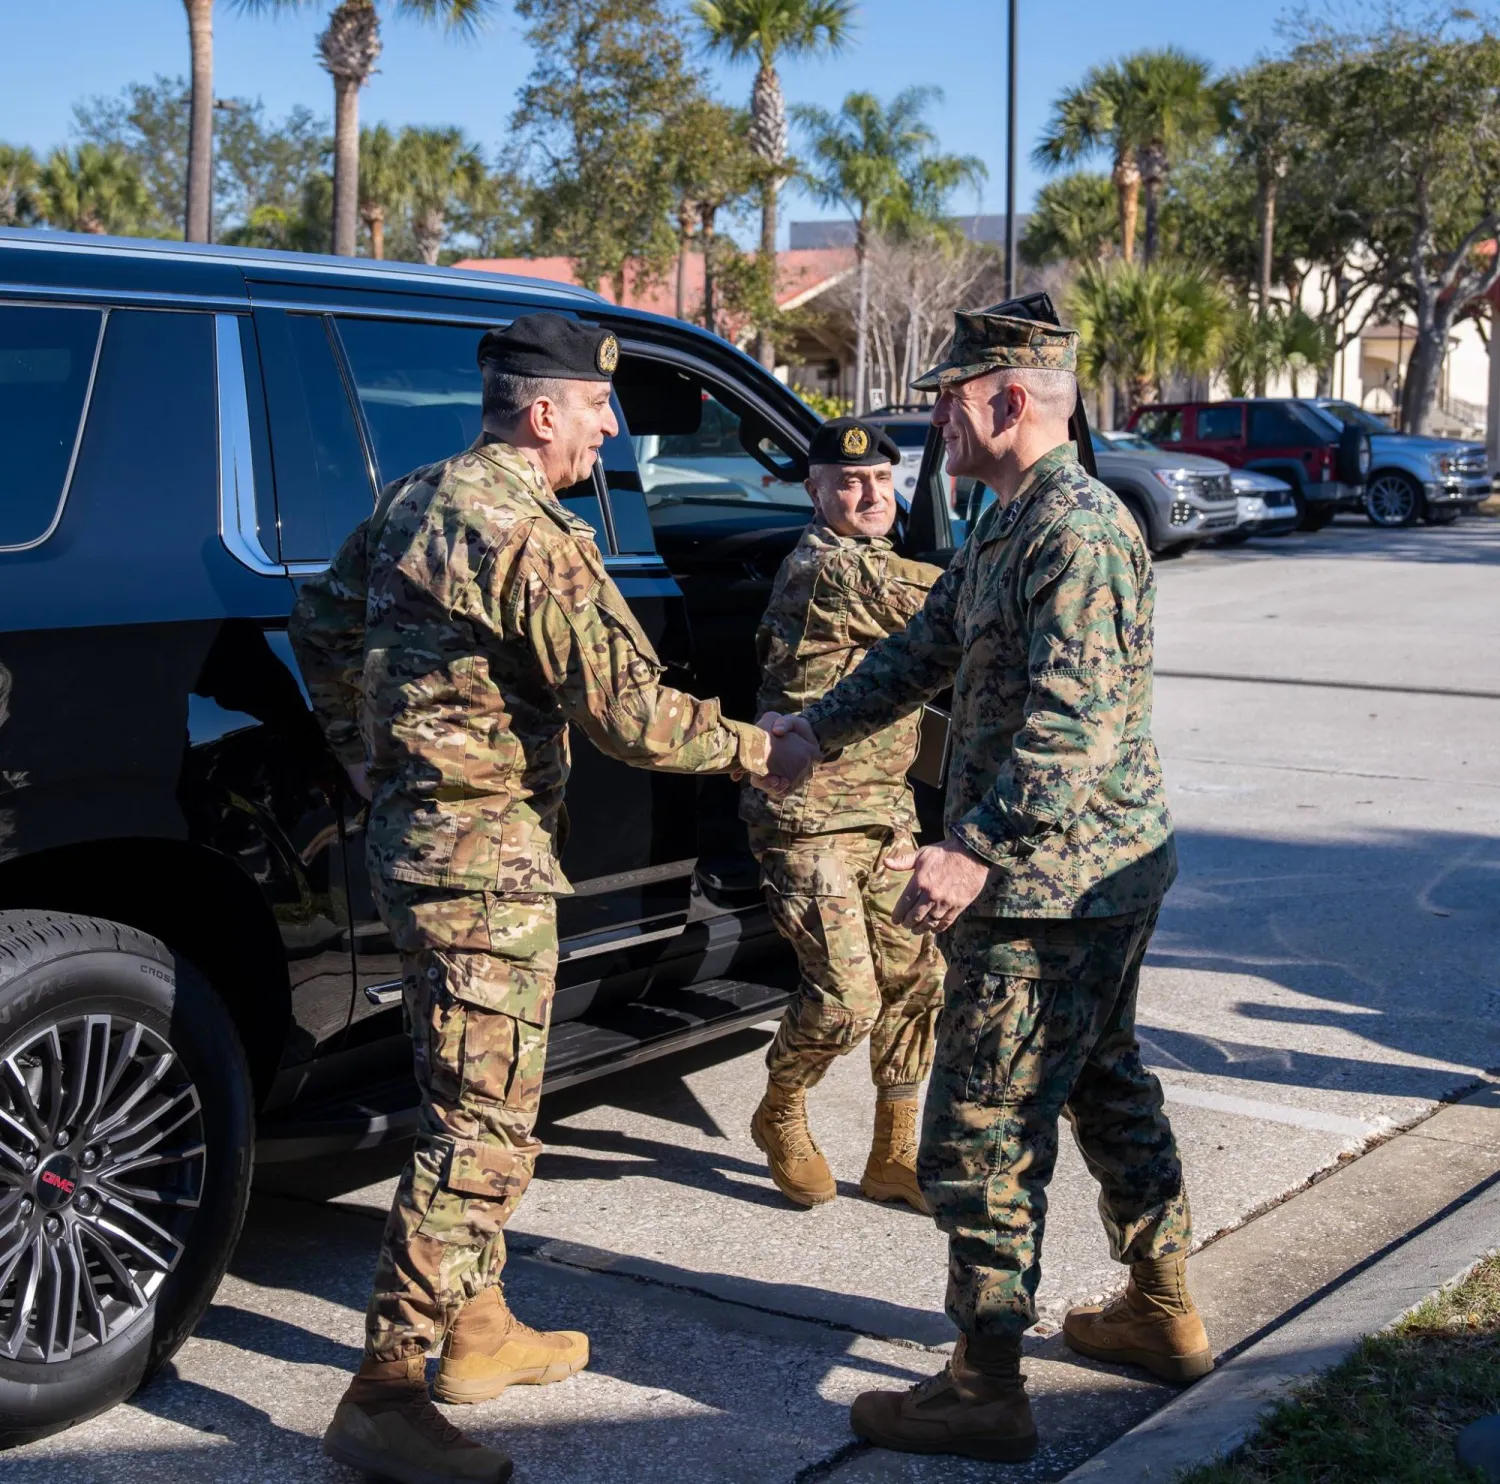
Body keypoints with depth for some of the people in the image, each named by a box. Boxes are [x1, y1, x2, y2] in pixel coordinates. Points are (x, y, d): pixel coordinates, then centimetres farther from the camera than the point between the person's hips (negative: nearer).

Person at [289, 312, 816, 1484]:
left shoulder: (416, 501, 11)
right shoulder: (534, 540, -18)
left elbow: (321, 628, 21)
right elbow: (630, 714, -19)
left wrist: (374, 769, 24)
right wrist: (755, 750, -4)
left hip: (416, 837, 10)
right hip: (486, 860, -10)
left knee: (476, 1104, 20)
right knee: (482, 1124, -7)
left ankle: (476, 1326, 33)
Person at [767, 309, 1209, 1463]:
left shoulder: (1077, 533, -20)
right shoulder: (1008, 525, 13)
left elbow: (1076, 724, -30)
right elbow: (927, 649, 20)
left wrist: (979, 851, -36)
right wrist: (814, 728, 13)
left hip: (1050, 888, -11)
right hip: (1110, 871, 11)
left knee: (982, 1134, -4)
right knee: (1106, 1084, 23)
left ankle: (986, 1390, 6)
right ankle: (1165, 1313, 38)